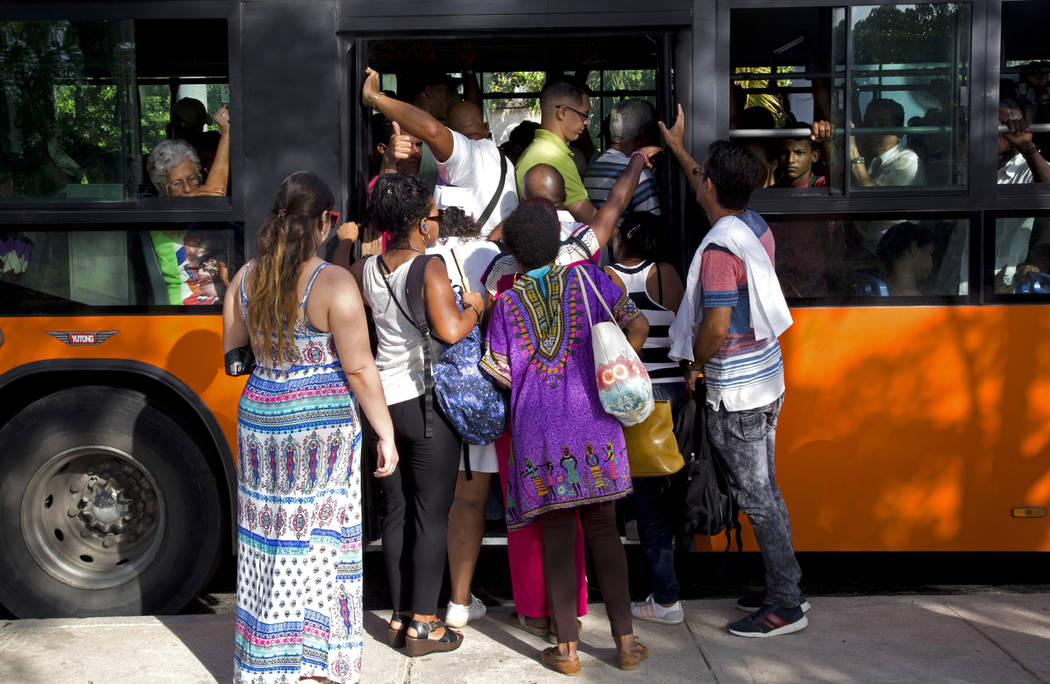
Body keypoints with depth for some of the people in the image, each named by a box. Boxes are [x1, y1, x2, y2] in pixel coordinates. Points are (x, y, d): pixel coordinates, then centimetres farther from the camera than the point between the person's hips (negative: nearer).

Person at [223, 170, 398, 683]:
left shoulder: (246, 277, 3)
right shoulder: (334, 284, -15)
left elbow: (230, 349, 14)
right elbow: (359, 369, -14)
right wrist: (385, 434, -6)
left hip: (259, 423, 5)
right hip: (320, 431, -5)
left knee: (266, 543, 14)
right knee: (318, 545, 5)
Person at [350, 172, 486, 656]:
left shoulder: (366, 270, 4)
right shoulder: (430, 268, -14)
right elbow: (450, 330, -25)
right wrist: (474, 306, -6)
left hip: (384, 401, 6)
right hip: (428, 403, -6)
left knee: (397, 511, 14)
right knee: (432, 516, 3)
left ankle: (400, 617, 22)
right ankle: (424, 626, 9)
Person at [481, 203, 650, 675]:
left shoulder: (507, 303, 1)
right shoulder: (586, 278, 4)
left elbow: (502, 374, 2)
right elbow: (638, 325, 3)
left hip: (538, 428, -1)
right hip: (592, 422, 1)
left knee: (557, 534, 4)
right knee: (603, 529, 9)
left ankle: (567, 648, 8)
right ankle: (625, 640, 11)